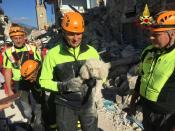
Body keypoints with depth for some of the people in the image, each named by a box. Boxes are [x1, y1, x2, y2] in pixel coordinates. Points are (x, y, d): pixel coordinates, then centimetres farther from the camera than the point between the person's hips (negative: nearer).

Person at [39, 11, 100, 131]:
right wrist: (64, 86, -21)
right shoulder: (53, 54, -10)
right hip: (66, 106, -2)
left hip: (88, 104, 3)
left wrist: (94, 79, -14)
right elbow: (44, 81, -6)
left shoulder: (91, 51, -3)